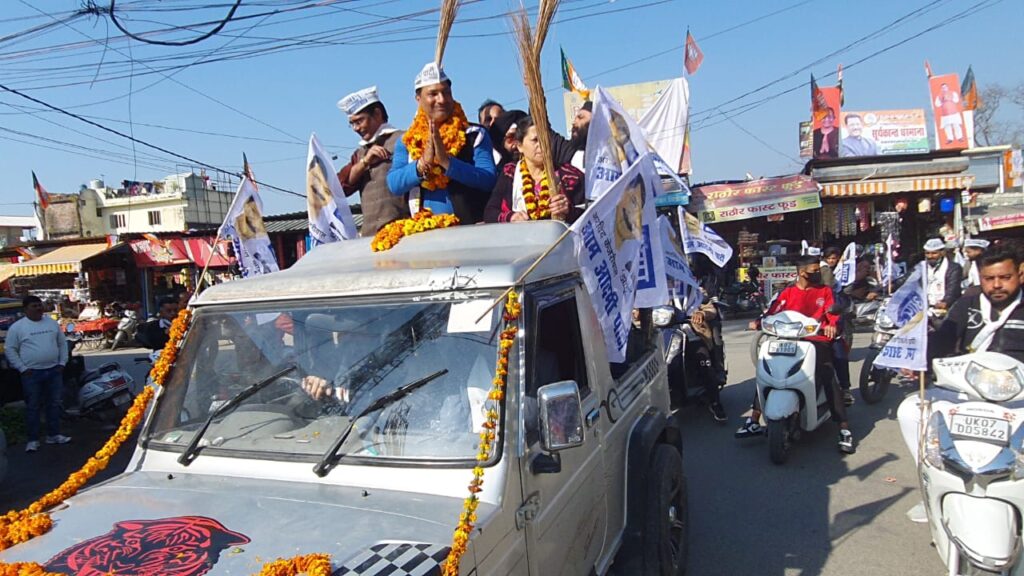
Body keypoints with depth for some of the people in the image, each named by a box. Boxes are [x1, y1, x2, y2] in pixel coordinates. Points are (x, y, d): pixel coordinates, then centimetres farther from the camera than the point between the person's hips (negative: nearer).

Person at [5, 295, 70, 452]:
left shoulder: (52, 323, 8)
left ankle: (53, 435, 19)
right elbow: (10, 350, -2)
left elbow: (62, 343, 14)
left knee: (54, 404, 10)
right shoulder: (17, 327, -3)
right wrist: (22, 368, -8)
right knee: (33, 407, 2)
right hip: (32, 373, -3)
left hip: (54, 371, 4)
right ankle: (33, 440, 9)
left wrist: (62, 363, 5)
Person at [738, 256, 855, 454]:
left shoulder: (825, 291, 11)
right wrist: (760, 322, -18)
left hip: (817, 341, -2)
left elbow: (833, 313, -3)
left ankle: (844, 430, -12)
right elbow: (773, 311, 2)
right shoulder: (788, 292, 13)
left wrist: (832, 326, -26)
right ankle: (754, 421, -5)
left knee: (829, 380, -18)